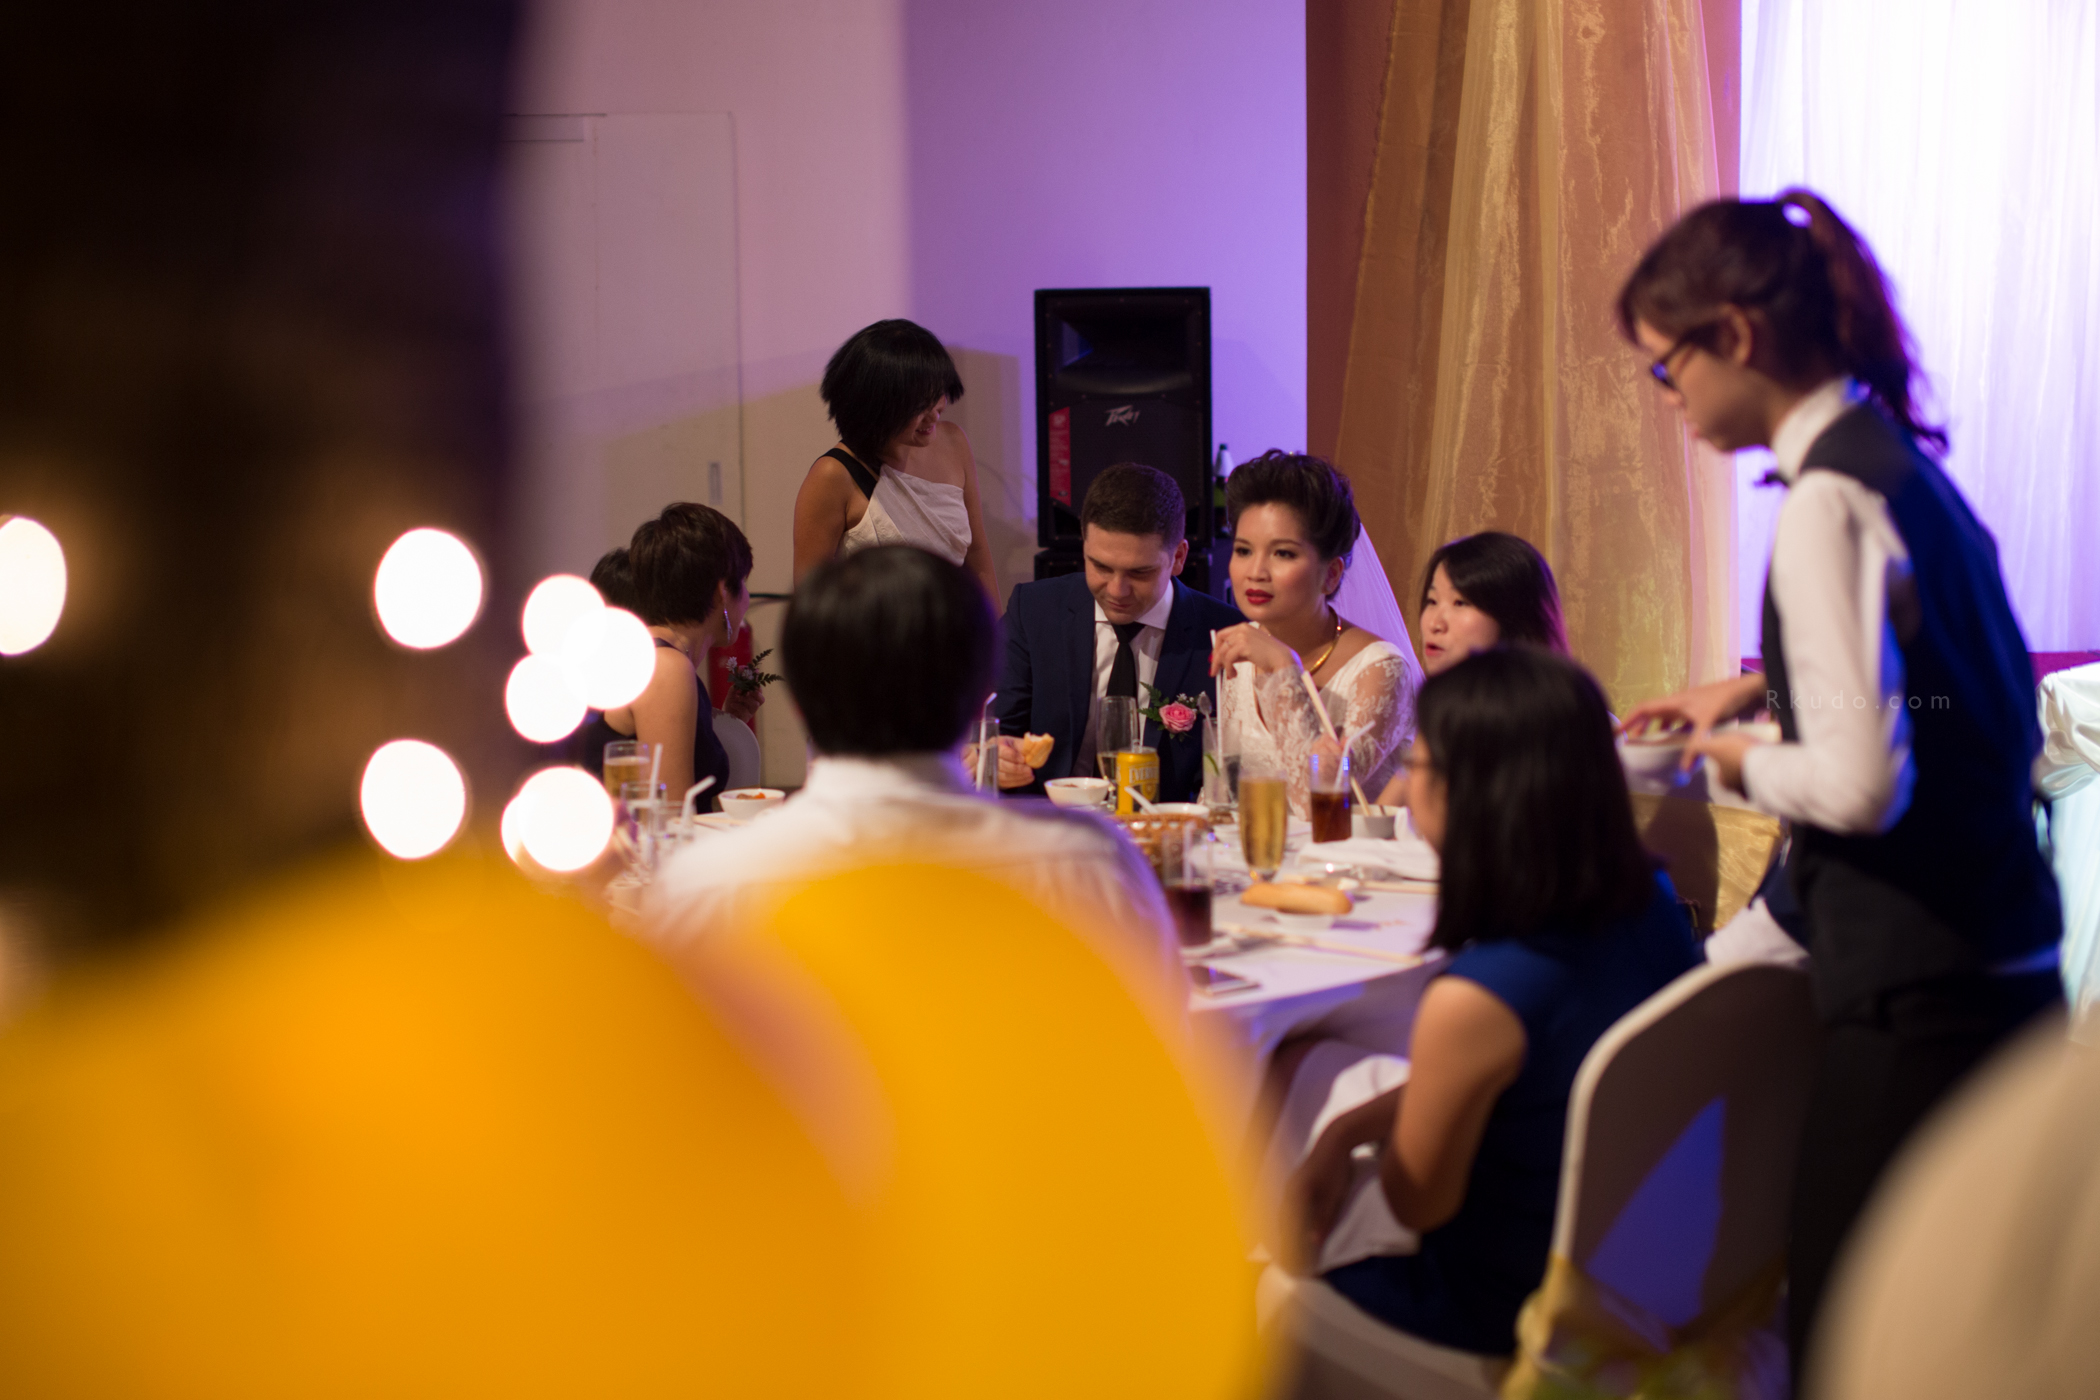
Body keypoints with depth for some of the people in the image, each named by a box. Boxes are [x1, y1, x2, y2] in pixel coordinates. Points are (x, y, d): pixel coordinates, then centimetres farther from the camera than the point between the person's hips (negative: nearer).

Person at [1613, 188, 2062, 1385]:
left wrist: (1747, 762, -5)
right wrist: (1763, 686, 19)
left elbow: (1862, 782, -24)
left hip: (1914, 994, -10)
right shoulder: (1897, 460, 11)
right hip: (1999, 964, 10)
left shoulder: (1831, 500, -17)